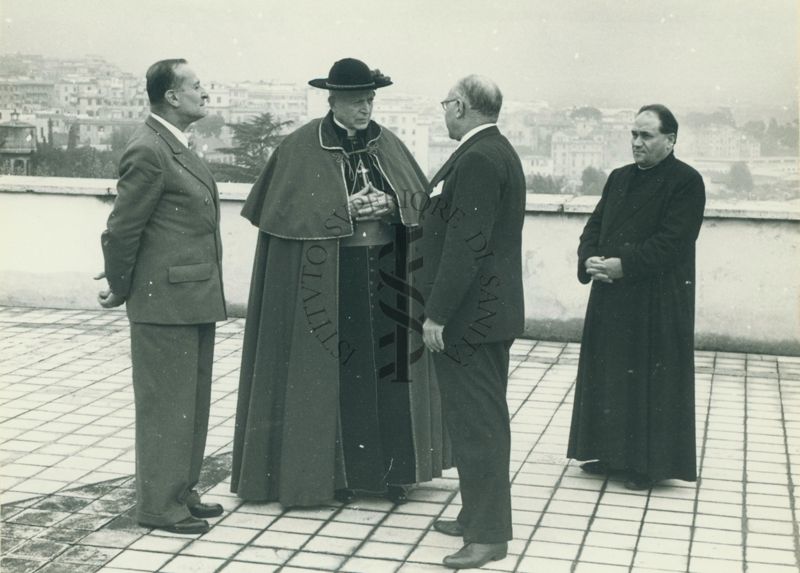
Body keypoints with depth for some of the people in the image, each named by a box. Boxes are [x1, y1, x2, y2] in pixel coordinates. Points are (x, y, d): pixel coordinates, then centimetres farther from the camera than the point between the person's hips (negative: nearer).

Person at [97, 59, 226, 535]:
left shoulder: (178, 148, 14)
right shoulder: (148, 152, -17)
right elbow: (121, 229, -15)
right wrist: (121, 291, -4)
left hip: (196, 300, 9)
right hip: (166, 301, -9)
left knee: (192, 402, 16)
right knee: (166, 405, 0)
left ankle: (181, 492, 28)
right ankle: (159, 505, 11)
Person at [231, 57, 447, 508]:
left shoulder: (389, 145, 9)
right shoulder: (301, 148, -3)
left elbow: (424, 202, 10)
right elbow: (288, 212, -8)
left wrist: (390, 204, -10)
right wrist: (345, 210, -16)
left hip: (387, 276, 4)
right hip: (326, 279, -4)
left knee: (388, 365, 5)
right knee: (335, 368, 0)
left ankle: (391, 468, 15)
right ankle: (336, 470, 11)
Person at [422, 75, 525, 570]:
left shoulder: (477, 158, -19)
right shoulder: (499, 152, 14)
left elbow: (466, 243, -24)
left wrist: (437, 313, -21)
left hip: (470, 315, -11)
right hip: (493, 311, 11)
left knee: (477, 422, -4)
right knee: (484, 418, 17)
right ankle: (479, 515, 29)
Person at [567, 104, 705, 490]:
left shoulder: (686, 182, -8)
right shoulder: (619, 178, 14)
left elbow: (672, 241, -17)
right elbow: (595, 225, 11)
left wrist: (623, 265, -21)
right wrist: (589, 260, -9)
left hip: (658, 302, -7)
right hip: (611, 298, 7)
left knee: (652, 378, 0)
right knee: (609, 373, 12)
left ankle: (649, 462, 10)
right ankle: (609, 451, 25)